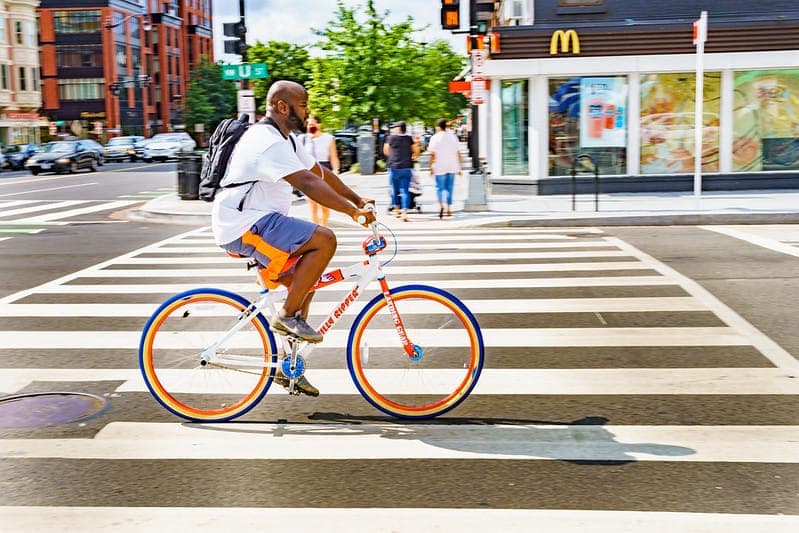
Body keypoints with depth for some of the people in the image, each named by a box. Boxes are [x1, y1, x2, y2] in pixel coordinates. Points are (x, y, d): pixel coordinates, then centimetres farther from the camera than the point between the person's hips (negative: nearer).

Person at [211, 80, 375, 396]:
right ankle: (287, 315, -12)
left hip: (256, 223, 11)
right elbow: (308, 184, -28)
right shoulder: (268, 142, -18)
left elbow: (321, 173, 19)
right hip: (244, 226, -11)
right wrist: (354, 213, -31)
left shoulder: (285, 139, 16)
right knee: (324, 240, -22)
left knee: (305, 281, 12)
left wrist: (357, 199, 12)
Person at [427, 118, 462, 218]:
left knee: (440, 187, 1)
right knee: (449, 188, 11)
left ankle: (441, 205, -22)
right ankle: (449, 209, 12)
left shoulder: (435, 138, -6)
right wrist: (459, 167, 16)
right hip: (452, 167, 4)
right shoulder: (453, 136, 8)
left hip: (440, 167, -4)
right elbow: (458, 153, 10)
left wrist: (431, 167, -4)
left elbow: (433, 154, -9)